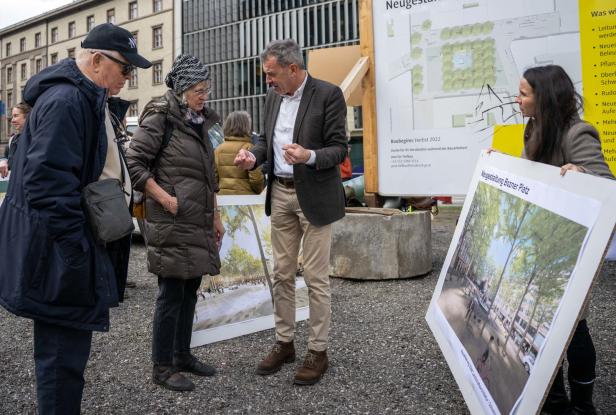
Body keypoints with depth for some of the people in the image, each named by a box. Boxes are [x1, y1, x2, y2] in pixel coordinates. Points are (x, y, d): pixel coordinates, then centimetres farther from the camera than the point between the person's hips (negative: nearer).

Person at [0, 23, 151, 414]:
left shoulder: (88, 99, 17)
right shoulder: (66, 100, -18)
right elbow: (48, 182, -25)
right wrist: (73, 253, -24)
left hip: (77, 244, 11)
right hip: (63, 252, -10)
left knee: (67, 345, 20)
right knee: (65, 351, 0)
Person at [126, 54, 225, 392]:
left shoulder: (200, 122, 16)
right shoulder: (159, 118, -7)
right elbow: (134, 164, -12)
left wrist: (216, 217, 18)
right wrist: (166, 199, -17)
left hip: (199, 223, 8)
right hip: (171, 222, -8)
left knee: (190, 289, 12)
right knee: (172, 292, -2)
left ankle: (182, 355, 26)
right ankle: (162, 366, 11)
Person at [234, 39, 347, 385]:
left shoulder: (328, 94, -10)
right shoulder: (273, 97, 9)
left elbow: (339, 148, -11)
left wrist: (309, 157, -30)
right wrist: (254, 156, -2)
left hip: (314, 195, -6)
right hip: (280, 193, 6)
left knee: (316, 277, 1)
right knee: (282, 274, 12)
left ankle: (318, 350, 16)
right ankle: (284, 343, 26)